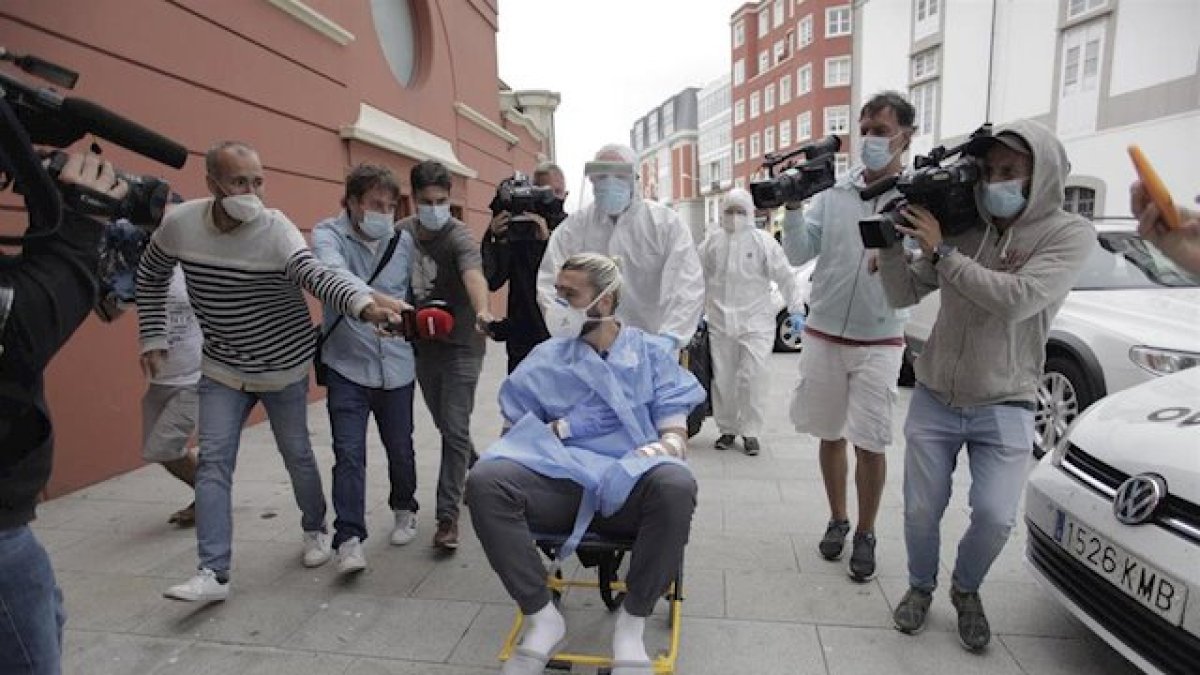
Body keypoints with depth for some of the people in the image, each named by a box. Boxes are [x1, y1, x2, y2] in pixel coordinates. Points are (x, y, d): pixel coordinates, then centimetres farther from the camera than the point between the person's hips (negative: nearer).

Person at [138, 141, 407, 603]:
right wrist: (153, 338, 5)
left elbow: (316, 276, -39)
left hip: (285, 368, -2)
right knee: (213, 462, -2)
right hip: (222, 370, 3)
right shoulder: (179, 223, -10)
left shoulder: (276, 228, -21)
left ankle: (315, 529, 36)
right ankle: (214, 573, 7)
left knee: (297, 455, 11)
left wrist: (364, 303, -58)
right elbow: (150, 276, 9)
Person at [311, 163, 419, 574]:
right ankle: (349, 539, 6)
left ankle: (404, 511, 37)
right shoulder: (328, 234, -8)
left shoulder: (403, 241, 1)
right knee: (349, 454, -5)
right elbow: (333, 274, -31)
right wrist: (377, 302, -47)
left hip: (396, 366, 3)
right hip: (347, 366, -2)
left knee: (400, 448, 14)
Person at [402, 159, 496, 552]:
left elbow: (473, 273, -38)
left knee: (455, 430, -6)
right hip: (422, 345, 6)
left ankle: (448, 516, 4)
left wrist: (482, 311, -57)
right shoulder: (401, 233, 1)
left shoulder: (458, 237, -17)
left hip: (460, 345, -6)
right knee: (445, 425, 18)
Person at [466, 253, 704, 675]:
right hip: (560, 479, 2)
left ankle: (632, 623, -12)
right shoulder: (546, 358, 15)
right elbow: (514, 430, 12)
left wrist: (656, 451, -18)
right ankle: (541, 617, -9)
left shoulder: (652, 353, 11)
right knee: (485, 481, -27)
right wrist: (561, 427, -6)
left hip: (629, 484, -1)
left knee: (675, 485, -35)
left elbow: (676, 436, 4)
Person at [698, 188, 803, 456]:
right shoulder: (711, 243, 8)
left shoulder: (764, 242, 0)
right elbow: (699, 278, 13)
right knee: (723, 379, 7)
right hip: (720, 322, 3)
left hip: (756, 322, -2)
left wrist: (796, 310, -4)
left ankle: (750, 432, 8)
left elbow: (785, 278, 1)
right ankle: (727, 429, 22)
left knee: (753, 377, -8)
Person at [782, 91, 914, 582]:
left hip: (879, 342, -2)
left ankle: (865, 534, 22)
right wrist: (792, 208, -17)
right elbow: (799, 255, -4)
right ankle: (837, 520, 31)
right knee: (830, 435, 13)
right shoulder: (833, 192, 2)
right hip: (823, 335, 2)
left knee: (870, 444, 1)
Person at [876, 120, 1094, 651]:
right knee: (921, 512, 4)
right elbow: (903, 295, 2)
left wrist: (942, 252, -22)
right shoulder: (963, 231, 1)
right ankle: (921, 587, 33)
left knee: (994, 518, -9)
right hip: (933, 402, 2)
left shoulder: (1069, 234, -7)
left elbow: (1016, 300, -23)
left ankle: (966, 591, 23)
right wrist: (893, 243, -13)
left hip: (1004, 409, -2)